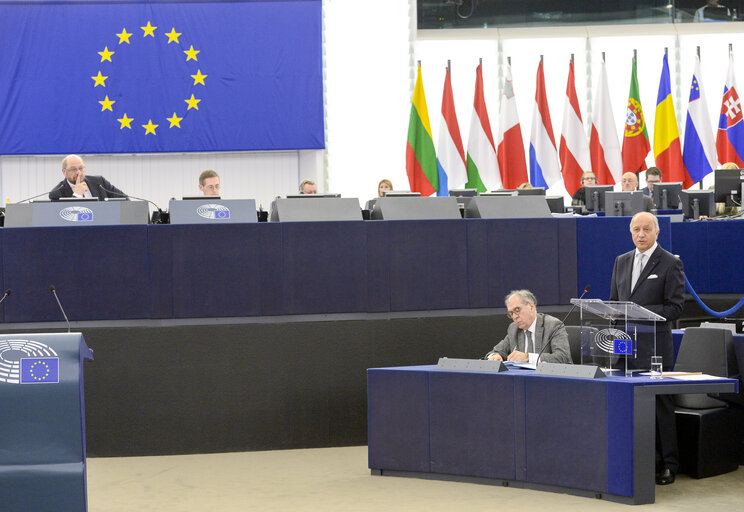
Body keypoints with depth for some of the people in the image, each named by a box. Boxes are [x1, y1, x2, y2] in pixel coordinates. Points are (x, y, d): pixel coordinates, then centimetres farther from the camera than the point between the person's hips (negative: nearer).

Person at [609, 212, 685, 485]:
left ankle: (667, 465, 3)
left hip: (654, 344, -5)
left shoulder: (670, 264, -3)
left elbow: (674, 308, -8)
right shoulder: (622, 261, 16)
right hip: (625, 344, 5)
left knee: (661, 404, -3)